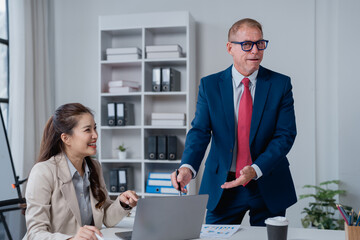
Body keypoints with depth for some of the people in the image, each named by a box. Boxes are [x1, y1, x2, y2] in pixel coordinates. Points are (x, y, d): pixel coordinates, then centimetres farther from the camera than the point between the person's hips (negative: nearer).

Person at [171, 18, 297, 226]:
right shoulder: (209, 85, -1)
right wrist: (187, 167, -28)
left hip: (268, 186, 0)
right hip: (222, 186, 0)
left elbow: (286, 134, -8)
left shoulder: (280, 84, -3)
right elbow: (200, 131, -9)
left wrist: (256, 169, -23)